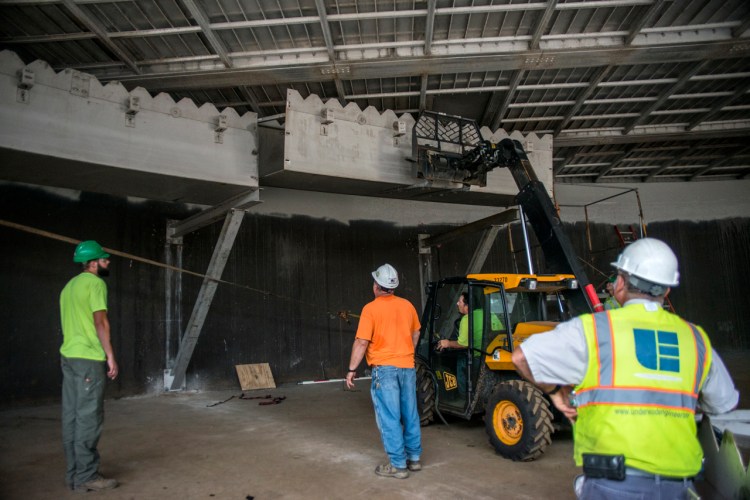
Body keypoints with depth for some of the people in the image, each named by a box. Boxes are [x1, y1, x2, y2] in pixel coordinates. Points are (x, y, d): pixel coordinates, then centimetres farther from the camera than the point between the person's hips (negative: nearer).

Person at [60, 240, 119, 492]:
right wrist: (110, 356, -15)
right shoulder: (95, 283, -9)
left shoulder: (70, 285, 19)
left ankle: (74, 473, 16)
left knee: (72, 416, 10)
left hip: (68, 356, 9)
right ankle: (86, 476, 0)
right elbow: (100, 321, -16)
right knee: (89, 417, -5)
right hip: (88, 358, -9)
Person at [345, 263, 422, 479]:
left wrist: (352, 369, -6)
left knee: (389, 418, 1)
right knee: (410, 414, 15)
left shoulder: (370, 309, -12)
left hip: (385, 369, -6)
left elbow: (362, 342, -14)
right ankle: (414, 457, 25)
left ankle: (398, 465, 6)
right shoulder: (407, 305, 5)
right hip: (408, 367, 6)